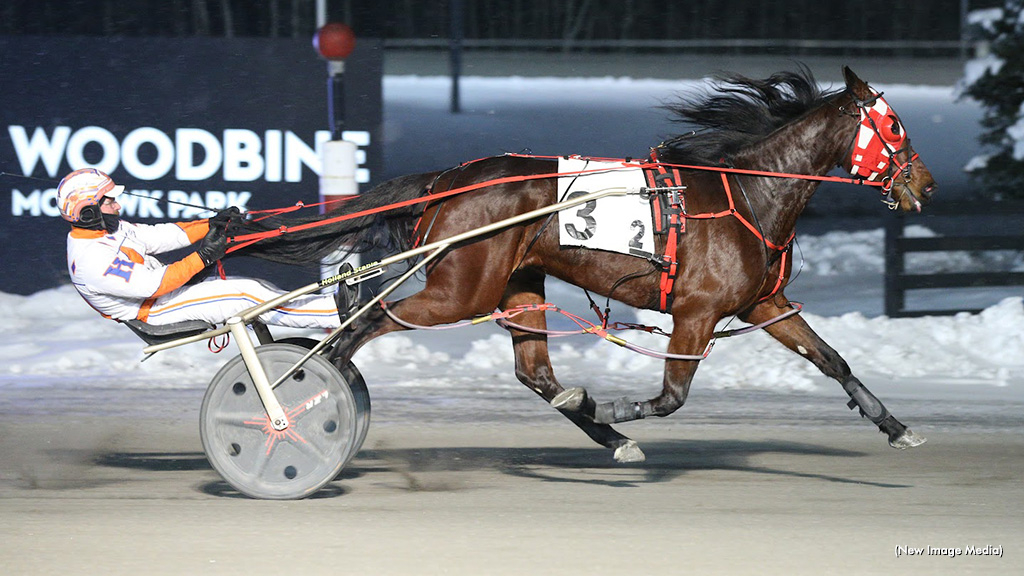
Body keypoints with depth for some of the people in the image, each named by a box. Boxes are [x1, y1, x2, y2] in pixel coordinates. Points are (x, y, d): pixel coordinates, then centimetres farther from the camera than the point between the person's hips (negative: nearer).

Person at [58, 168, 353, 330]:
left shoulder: (107, 229, 6)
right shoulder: (93, 260, -25)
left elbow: (159, 236, 7)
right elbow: (151, 285, -29)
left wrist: (212, 225, -2)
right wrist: (202, 258, -28)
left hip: (166, 292, 10)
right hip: (155, 312, -10)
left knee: (252, 287, 3)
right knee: (246, 295, -16)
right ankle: (338, 312, -14)